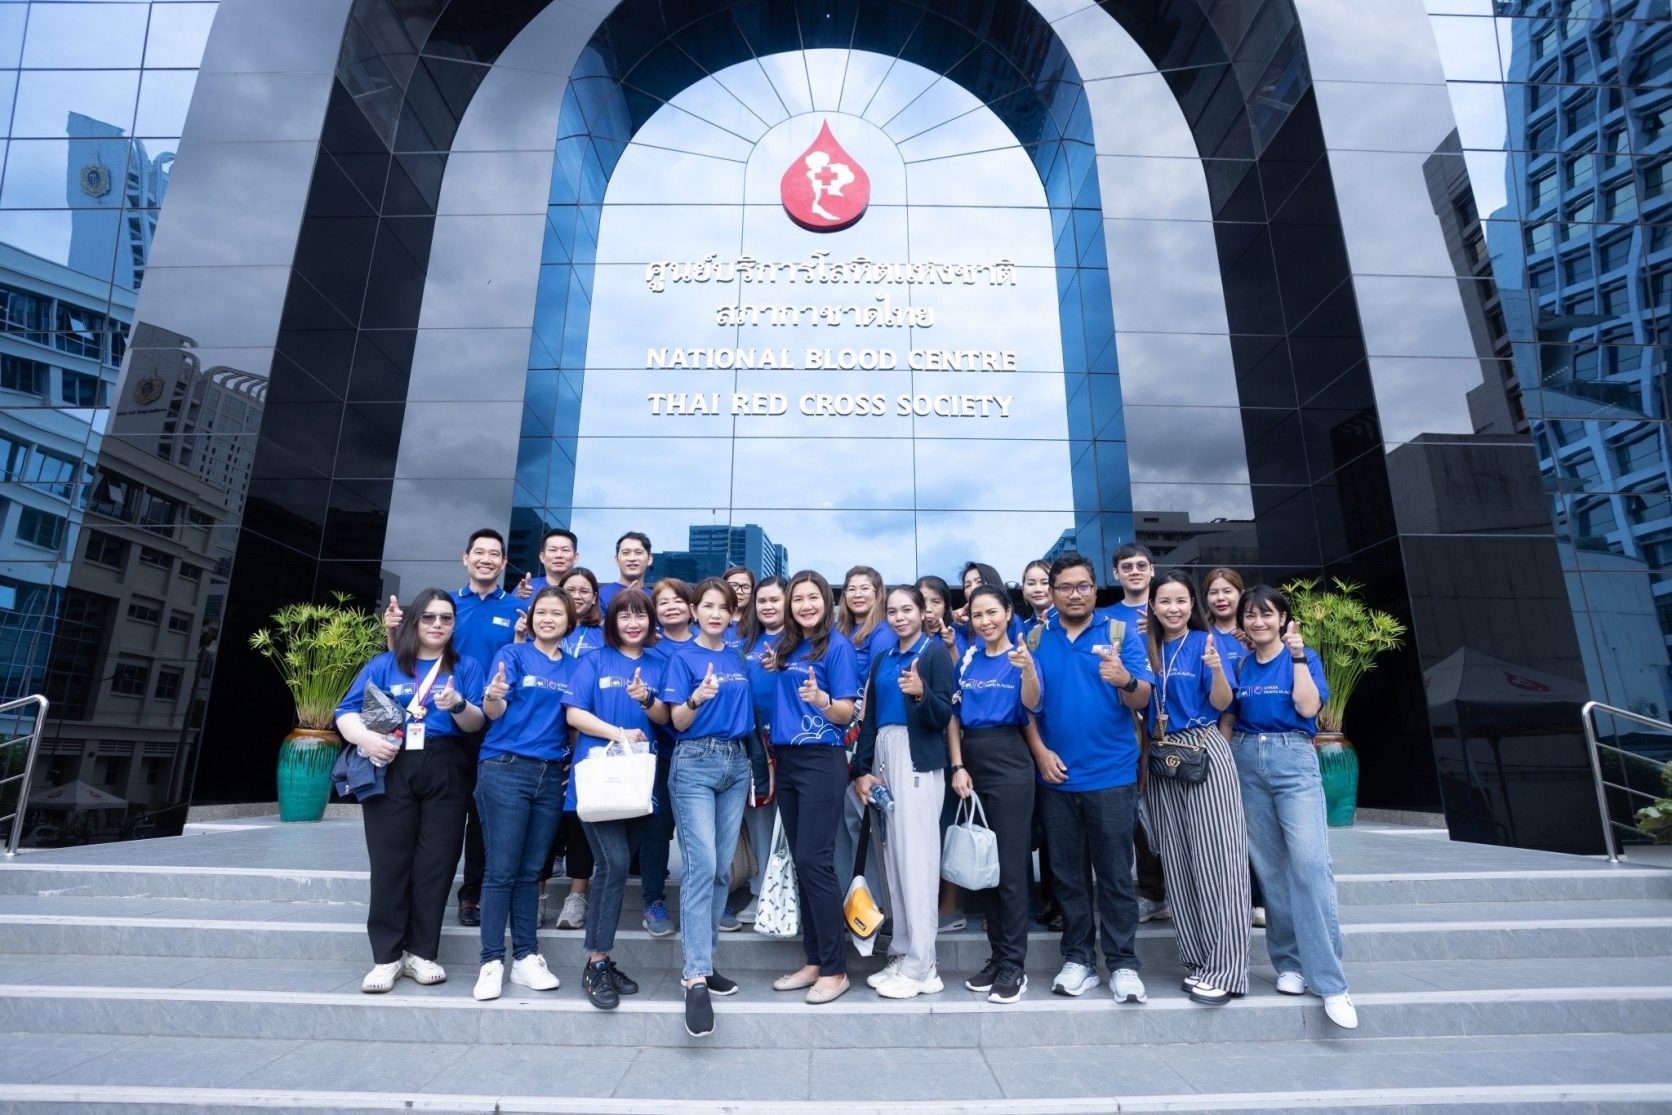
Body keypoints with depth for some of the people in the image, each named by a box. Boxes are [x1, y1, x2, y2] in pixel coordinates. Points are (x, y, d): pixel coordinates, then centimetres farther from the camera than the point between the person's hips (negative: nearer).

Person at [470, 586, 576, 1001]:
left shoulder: (575, 666, 11)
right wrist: (493, 696, -32)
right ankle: (492, 961, 8)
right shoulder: (513, 654, -1)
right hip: (506, 769, -4)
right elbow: (494, 713, -10)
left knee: (531, 871, 10)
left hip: (551, 775, 4)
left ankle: (526, 957, 18)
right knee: (501, 870, -1)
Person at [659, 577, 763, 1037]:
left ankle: (704, 961, 20)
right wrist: (697, 699, -28)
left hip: (737, 764, 5)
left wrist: (758, 763, 6)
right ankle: (695, 976, -11)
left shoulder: (739, 660, 11)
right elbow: (678, 722, -8)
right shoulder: (683, 658, -4)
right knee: (701, 865, -13)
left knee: (722, 868, 8)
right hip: (695, 765, -5)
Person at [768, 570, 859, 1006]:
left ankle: (835, 969, 6)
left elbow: (846, 713, -13)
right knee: (801, 863, 10)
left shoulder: (837, 645, -8)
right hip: (787, 760, 7)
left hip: (822, 761, -7)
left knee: (815, 861, -6)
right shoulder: (785, 648, 11)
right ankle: (813, 961, 21)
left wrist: (820, 699, -30)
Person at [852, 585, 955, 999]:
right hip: (883, 756, 6)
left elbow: (944, 716, -10)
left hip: (918, 758, -6)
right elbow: (869, 718, 14)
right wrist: (862, 769, 5)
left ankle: (921, 966, 4)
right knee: (894, 857, 9)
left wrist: (921, 693, -29)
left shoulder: (935, 651, -3)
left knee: (918, 858, -5)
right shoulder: (881, 659, 15)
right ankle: (902, 953, 20)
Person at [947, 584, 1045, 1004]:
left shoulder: (1020, 656, -3)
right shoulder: (967, 660, 10)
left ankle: (1015, 965, 9)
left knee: (1011, 866, -1)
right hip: (971, 762, 5)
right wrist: (958, 767, -2)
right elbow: (954, 716, 8)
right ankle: (997, 956, 24)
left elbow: (1031, 705, -22)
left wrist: (1028, 669, -41)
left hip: (1010, 763, -5)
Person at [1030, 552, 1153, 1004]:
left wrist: (1125, 680, -31)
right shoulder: (1037, 639, 5)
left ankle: (1123, 963, 15)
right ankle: (1078, 958, 22)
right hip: (1057, 775, 3)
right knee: (1068, 873, 11)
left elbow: (1142, 699, -9)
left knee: (1115, 873, 3)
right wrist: (1040, 751, -5)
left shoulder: (1122, 633, -1)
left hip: (1112, 774, -2)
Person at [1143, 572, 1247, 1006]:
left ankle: (1224, 968, 3)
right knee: (1177, 862, 8)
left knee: (1214, 857, -4)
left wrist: (1217, 669, -28)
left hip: (1203, 752, -5)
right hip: (1161, 757, 5)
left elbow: (1222, 704, -11)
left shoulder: (1205, 642, -2)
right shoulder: (1146, 647, 10)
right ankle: (1197, 961, 19)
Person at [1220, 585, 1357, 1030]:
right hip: (1248, 762, 3)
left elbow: (1308, 707, -11)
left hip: (1294, 761, -3)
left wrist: (1298, 655, -11)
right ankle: (1289, 963, 16)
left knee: (1310, 863, -13)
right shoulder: (1240, 663, 11)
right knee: (1270, 867, 5)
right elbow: (1226, 719, 12)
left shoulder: (1303, 656, 4)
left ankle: (1330, 981, -8)